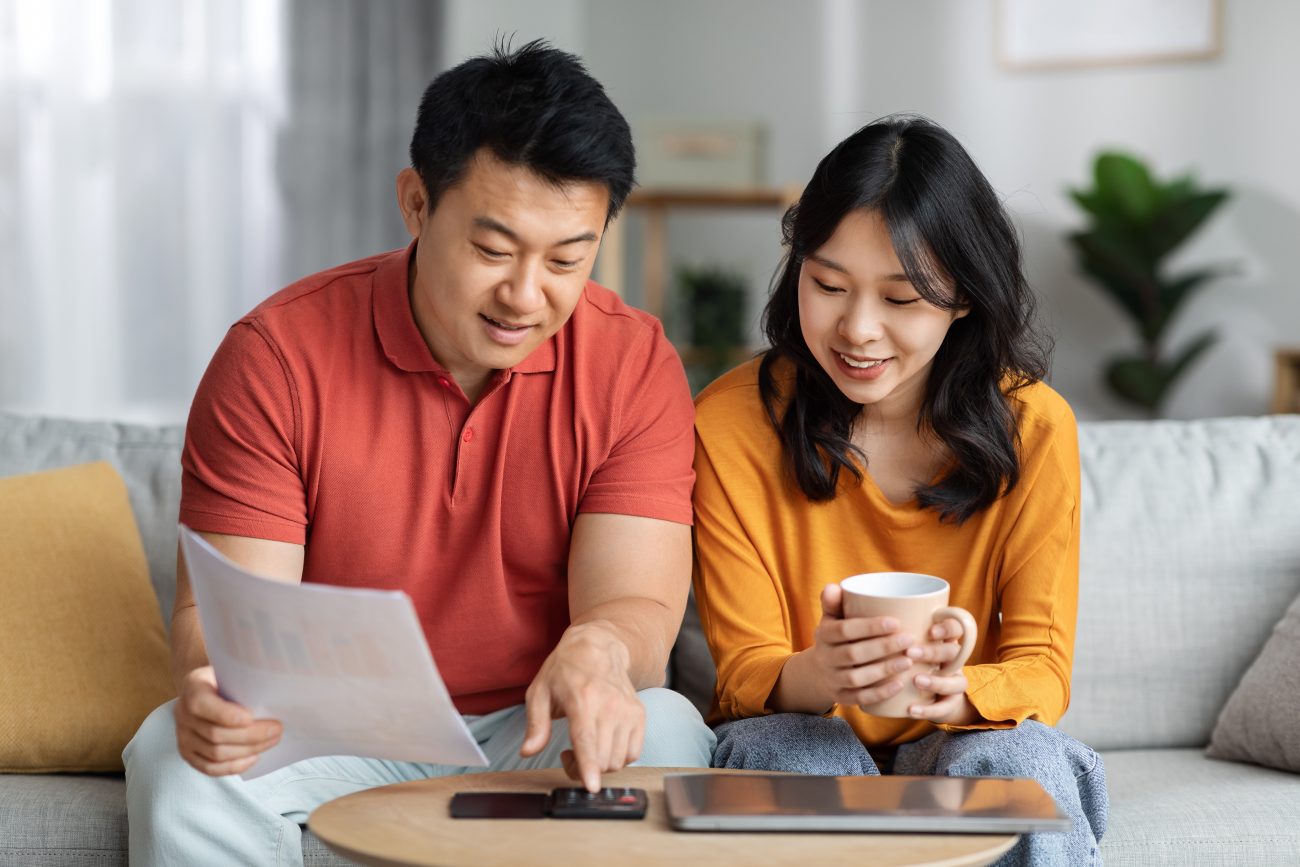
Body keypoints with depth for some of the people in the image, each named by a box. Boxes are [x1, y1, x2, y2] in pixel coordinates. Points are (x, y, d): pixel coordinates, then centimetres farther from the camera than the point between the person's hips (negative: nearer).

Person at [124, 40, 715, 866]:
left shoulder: (635, 364, -7)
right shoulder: (277, 354, -9)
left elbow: (636, 605, -15)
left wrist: (600, 652, -41)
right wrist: (214, 684, -37)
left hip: (534, 736, 1)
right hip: (331, 730, 0)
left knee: (664, 733, -30)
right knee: (182, 758, -30)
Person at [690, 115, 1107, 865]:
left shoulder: (1033, 427, -7)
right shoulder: (732, 424, -10)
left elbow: (1042, 669, -9)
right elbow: (746, 675, -9)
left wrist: (959, 691, -35)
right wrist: (816, 676, -36)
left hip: (966, 742, 0)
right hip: (800, 740, 0)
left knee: (1011, 761, -33)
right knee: (803, 755, -34)